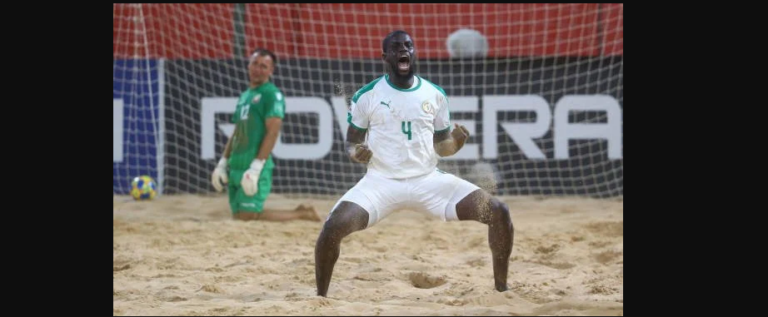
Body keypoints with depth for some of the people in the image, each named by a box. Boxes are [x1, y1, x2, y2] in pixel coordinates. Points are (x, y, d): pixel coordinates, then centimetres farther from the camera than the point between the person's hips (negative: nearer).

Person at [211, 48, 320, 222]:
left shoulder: (271, 94, -6)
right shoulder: (244, 95, 20)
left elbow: (272, 132, -15)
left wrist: (256, 167, -21)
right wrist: (223, 163, 17)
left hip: (255, 167, -9)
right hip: (236, 167, 9)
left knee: (247, 215, -14)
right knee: (238, 214, 7)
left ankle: (301, 214, 2)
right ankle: (299, 213, 19)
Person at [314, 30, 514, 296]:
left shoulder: (435, 94, 6)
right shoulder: (367, 95, -1)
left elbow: (441, 145, 13)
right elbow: (352, 142, 7)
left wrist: (455, 143, -10)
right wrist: (355, 153, -17)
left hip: (428, 180, 2)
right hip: (381, 181, -2)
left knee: (498, 213, -12)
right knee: (334, 227, -29)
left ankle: (502, 289, 6)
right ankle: (321, 298, -7)